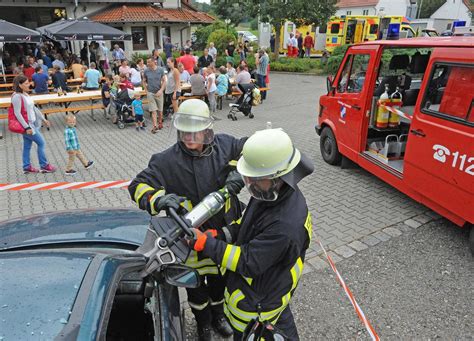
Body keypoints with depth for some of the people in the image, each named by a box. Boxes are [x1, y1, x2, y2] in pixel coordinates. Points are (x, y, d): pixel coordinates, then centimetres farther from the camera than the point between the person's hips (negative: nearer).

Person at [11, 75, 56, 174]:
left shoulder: (25, 94, 9)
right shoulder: (17, 96, -18)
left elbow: (34, 108, 16)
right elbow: (17, 113, -21)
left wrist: (43, 119, 18)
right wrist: (27, 127, -23)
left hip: (32, 124, 9)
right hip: (26, 125, -9)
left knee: (27, 146, 15)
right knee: (41, 143, -2)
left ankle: (27, 167, 25)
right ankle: (44, 166, 8)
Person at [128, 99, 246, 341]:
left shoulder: (224, 145, -10)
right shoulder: (168, 161, -17)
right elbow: (138, 186, -15)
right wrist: (159, 199, -36)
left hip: (224, 230, 3)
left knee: (219, 278, 26)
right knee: (196, 284, 18)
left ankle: (218, 314, 58)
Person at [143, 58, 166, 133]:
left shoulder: (160, 70, -5)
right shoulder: (146, 71, -3)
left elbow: (164, 81, -3)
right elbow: (144, 81, 9)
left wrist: (161, 90, -14)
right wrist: (146, 91, -1)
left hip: (159, 92, 1)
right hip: (150, 93, 0)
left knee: (160, 110, 12)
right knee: (153, 110, -6)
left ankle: (160, 123, 32)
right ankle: (155, 126, -6)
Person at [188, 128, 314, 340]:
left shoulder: (285, 226, -41)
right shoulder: (278, 193, -12)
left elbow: (247, 262, -33)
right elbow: (249, 224, 3)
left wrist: (205, 244, -31)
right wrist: (220, 235, -9)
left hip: (258, 300, -8)